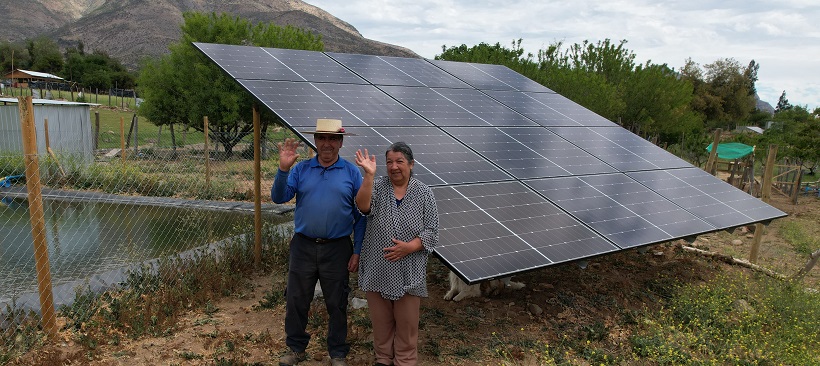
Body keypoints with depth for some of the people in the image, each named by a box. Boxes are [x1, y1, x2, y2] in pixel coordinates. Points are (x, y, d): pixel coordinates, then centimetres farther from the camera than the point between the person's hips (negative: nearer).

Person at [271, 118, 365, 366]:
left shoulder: (351, 173, -1)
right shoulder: (301, 169, 3)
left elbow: (360, 215, 0)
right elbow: (279, 197, -6)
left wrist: (357, 251, -4)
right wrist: (283, 168, -21)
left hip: (337, 249, -1)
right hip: (303, 246, 2)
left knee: (336, 304, 10)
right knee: (296, 301, 11)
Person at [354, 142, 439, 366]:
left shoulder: (424, 193, -2)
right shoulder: (377, 186, -2)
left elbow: (432, 231, -4)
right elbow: (363, 207, -21)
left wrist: (409, 247, -18)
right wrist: (369, 175, -30)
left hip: (408, 272, -1)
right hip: (377, 269, 1)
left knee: (407, 322, 9)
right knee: (380, 320, 14)